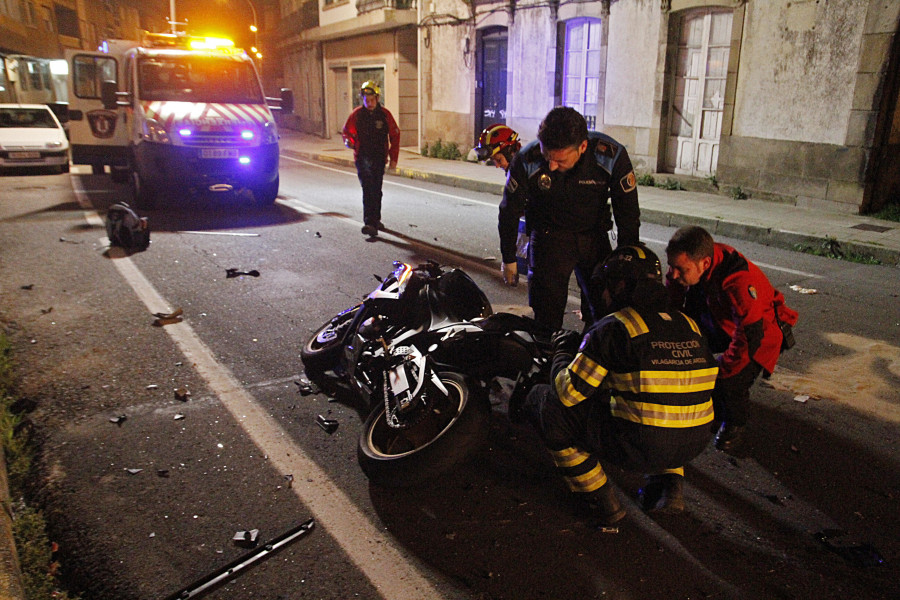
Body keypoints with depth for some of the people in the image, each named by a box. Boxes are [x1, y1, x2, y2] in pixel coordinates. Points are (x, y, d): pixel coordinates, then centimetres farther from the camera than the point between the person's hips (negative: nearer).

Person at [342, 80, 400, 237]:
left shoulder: (385, 114, 0)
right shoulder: (356, 114, -1)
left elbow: (395, 136, 6)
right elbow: (346, 131, 10)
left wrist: (393, 158, 2)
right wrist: (349, 141, -14)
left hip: (379, 158, 2)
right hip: (362, 158, -2)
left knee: (376, 190, 14)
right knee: (368, 189, -17)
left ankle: (375, 220, 31)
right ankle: (369, 223, -23)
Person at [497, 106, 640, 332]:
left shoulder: (612, 156, -22)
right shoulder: (526, 161, -23)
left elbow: (628, 215, -7)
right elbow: (509, 212, -5)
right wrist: (508, 259, 4)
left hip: (594, 236, 2)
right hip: (548, 237, -1)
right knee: (546, 317, -6)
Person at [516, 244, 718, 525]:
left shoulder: (612, 328, -10)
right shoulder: (689, 325, 9)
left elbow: (567, 392, -8)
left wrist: (562, 353, 13)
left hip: (639, 448, -7)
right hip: (693, 444, 7)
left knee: (546, 401, 5)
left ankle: (600, 502, 12)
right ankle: (670, 484, 22)